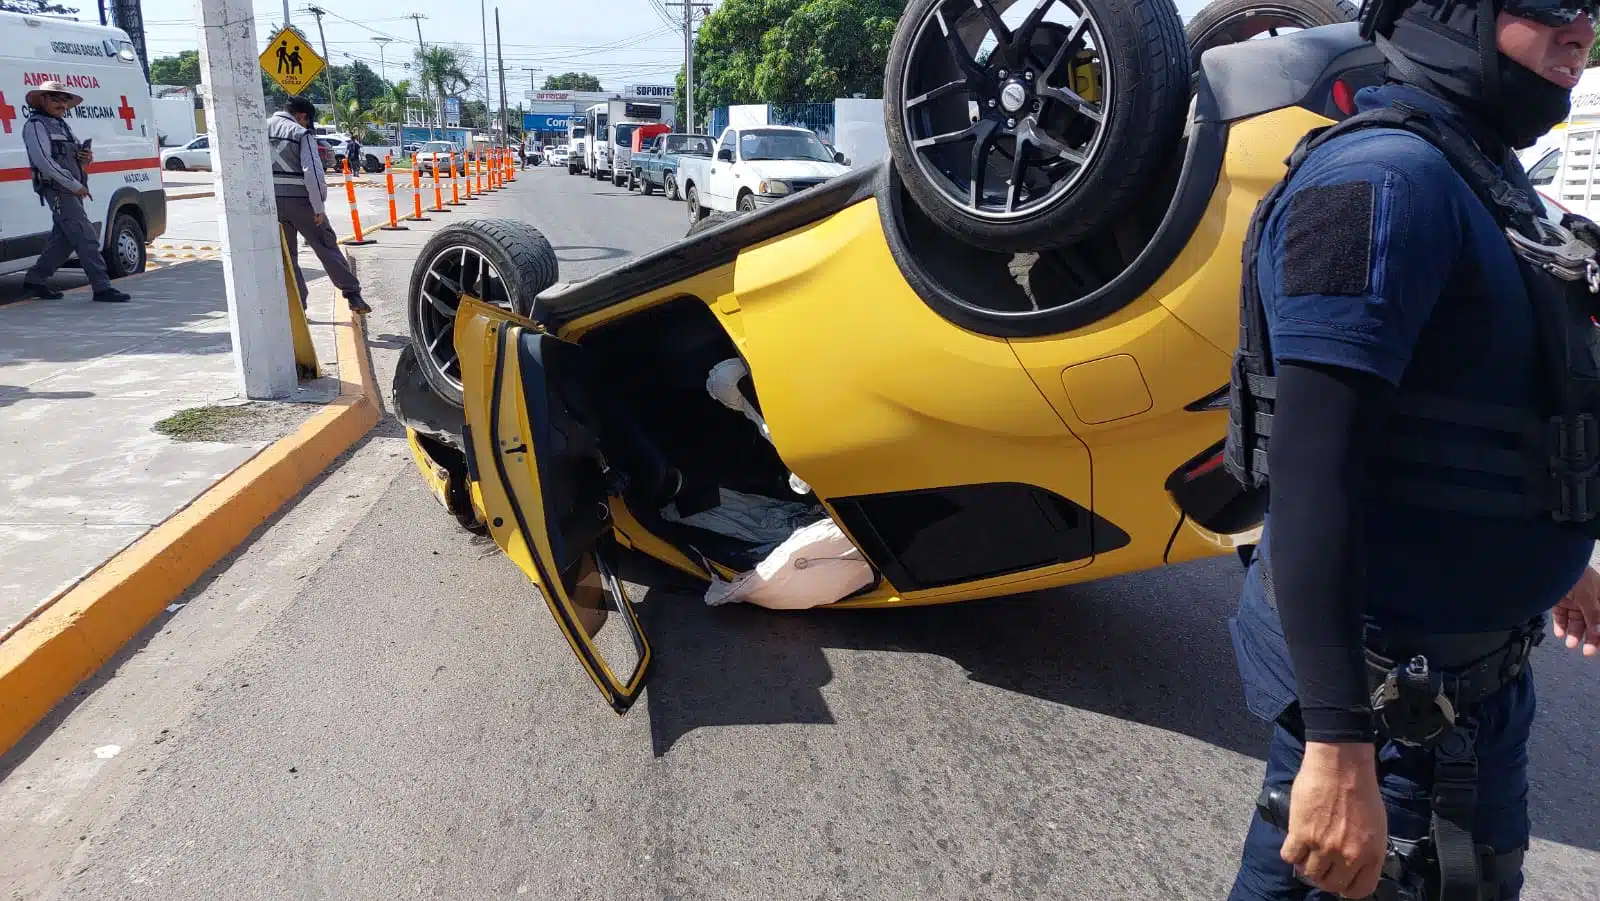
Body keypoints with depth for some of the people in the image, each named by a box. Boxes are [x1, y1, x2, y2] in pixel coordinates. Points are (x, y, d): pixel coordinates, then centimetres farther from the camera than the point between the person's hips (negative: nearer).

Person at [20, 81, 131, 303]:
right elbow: (43, 161, -16)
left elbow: (71, 156, 30)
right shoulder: (36, 126, -6)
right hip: (57, 190, -9)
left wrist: (85, 157, 5)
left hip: (72, 191, 9)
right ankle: (102, 287, -17)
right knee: (87, 238, -15)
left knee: (63, 239, 13)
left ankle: (35, 279, 24)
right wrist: (74, 185, -19)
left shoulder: (62, 125, 22)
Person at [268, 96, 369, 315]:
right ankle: (353, 295, 3)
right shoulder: (301, 133, -6)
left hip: (271, 202, 4)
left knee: (286, 255, 13)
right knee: (327, 247, 5)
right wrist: (319, 207, -10)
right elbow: (313, 173, -15)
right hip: (300, 200, -4)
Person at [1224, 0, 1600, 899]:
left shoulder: (1479, 174, 9)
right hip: (1389, 683, -10)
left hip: (1462, 658, 10)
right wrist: (1339, 745, -33)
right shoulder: (1386, 178, -23)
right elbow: (1309, 466, -31)